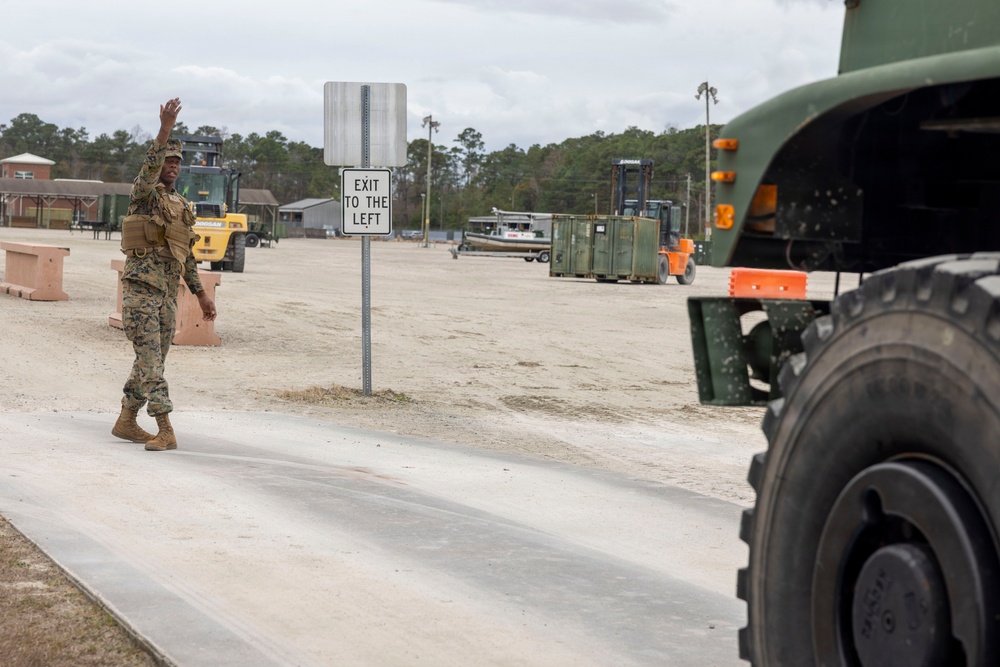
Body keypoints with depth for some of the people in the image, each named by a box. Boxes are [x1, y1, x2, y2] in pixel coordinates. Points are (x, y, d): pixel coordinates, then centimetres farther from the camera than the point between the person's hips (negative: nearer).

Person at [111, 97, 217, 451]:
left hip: (168, 292, 8)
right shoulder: (144, 193, -2)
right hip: (141, 287, -7)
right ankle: (165, 431, -18)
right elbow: (150, 167, -26)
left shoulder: (181, 205, 18)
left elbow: (187, 255, 23)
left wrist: (201, 294, 20)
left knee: (152, 361, 11)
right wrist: (165, 129, -37)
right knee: (149, 359, -11)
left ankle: (126, 422, 23)